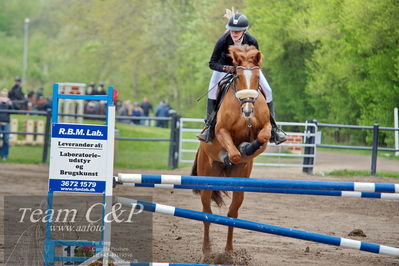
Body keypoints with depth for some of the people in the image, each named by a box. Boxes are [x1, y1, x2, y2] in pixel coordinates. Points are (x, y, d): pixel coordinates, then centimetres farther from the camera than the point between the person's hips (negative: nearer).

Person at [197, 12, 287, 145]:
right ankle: (208, 125, -13)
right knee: (212, 89, -24)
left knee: (267, 91, -8)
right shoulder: (223, 41, -32)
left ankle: (273, 127, 6)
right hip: (225, 65, -1)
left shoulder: (252, 41, -30)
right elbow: (212, 63, -26)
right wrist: (225, 68, -45)